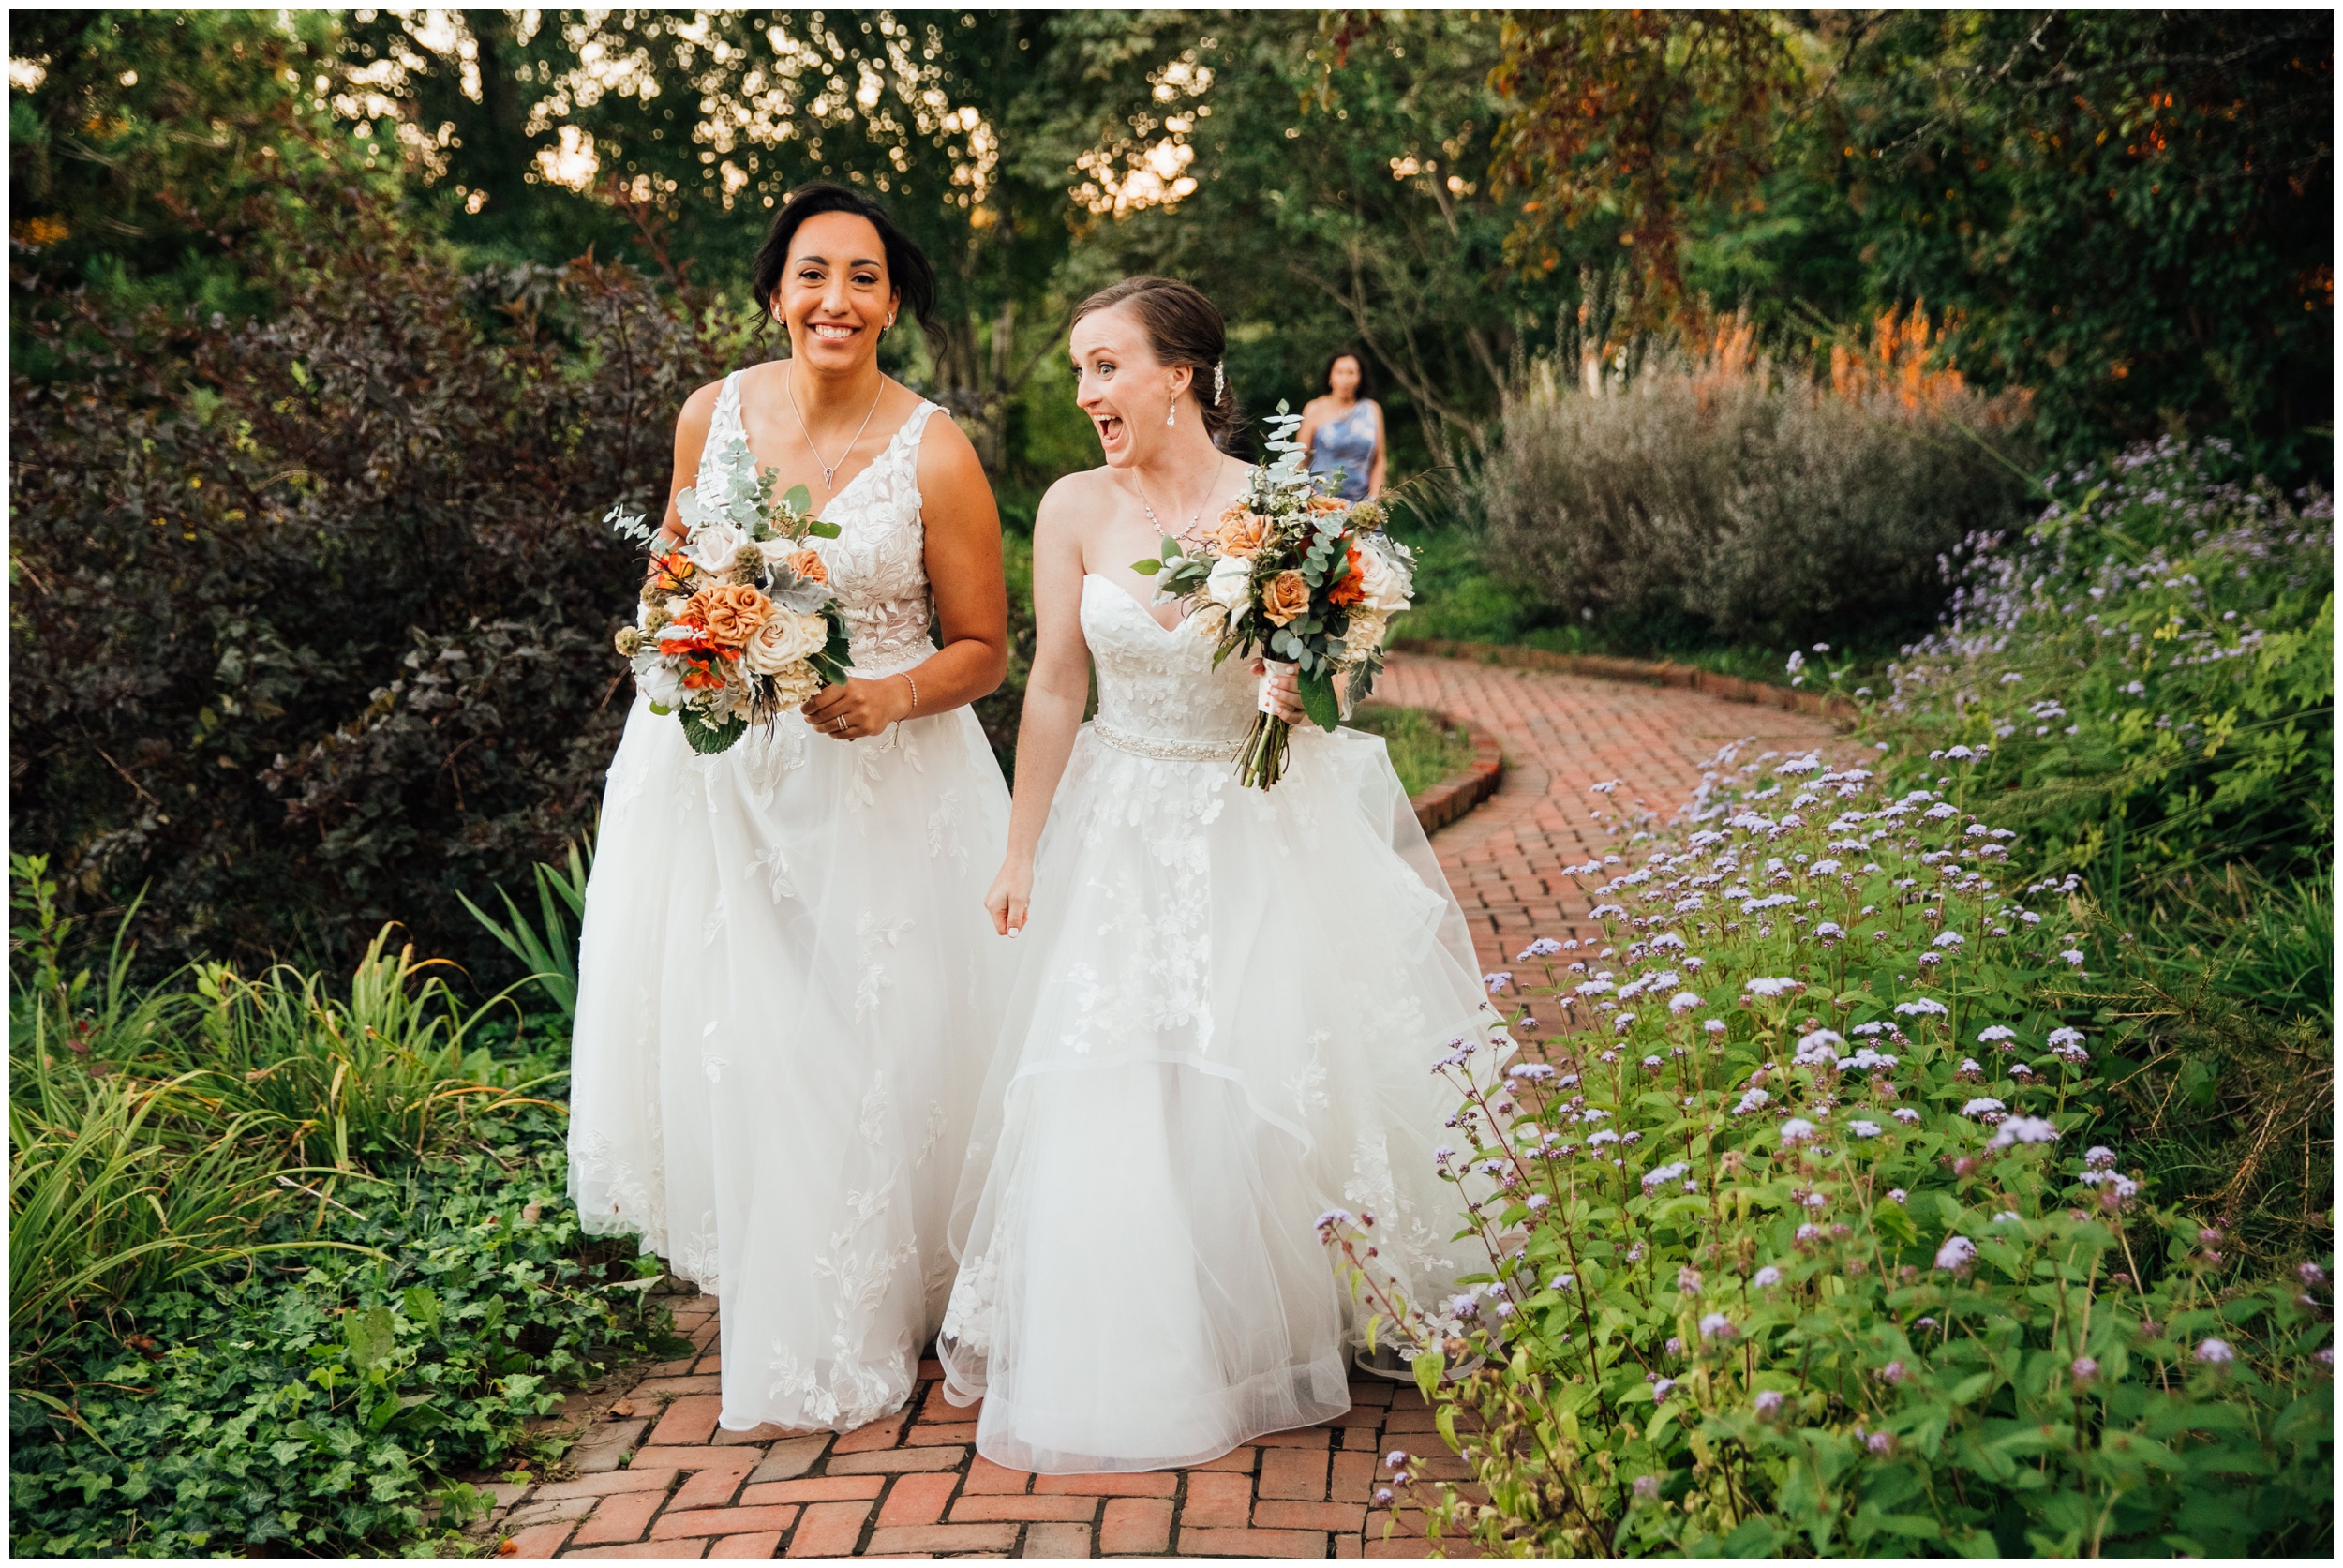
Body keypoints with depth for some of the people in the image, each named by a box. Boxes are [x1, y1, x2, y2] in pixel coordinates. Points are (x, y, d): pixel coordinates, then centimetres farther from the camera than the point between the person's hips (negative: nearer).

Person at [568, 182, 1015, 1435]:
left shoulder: (934, 455, -9)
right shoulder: (712, 415, 2)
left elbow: (982, 650, -3)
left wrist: (890, 696, -21)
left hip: (878, 786, -3)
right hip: (717, 776, 3)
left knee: (866, 1049, 1)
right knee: (720, 1037, 4)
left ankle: (854, 1334, 20)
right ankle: (758, 1274, 31)